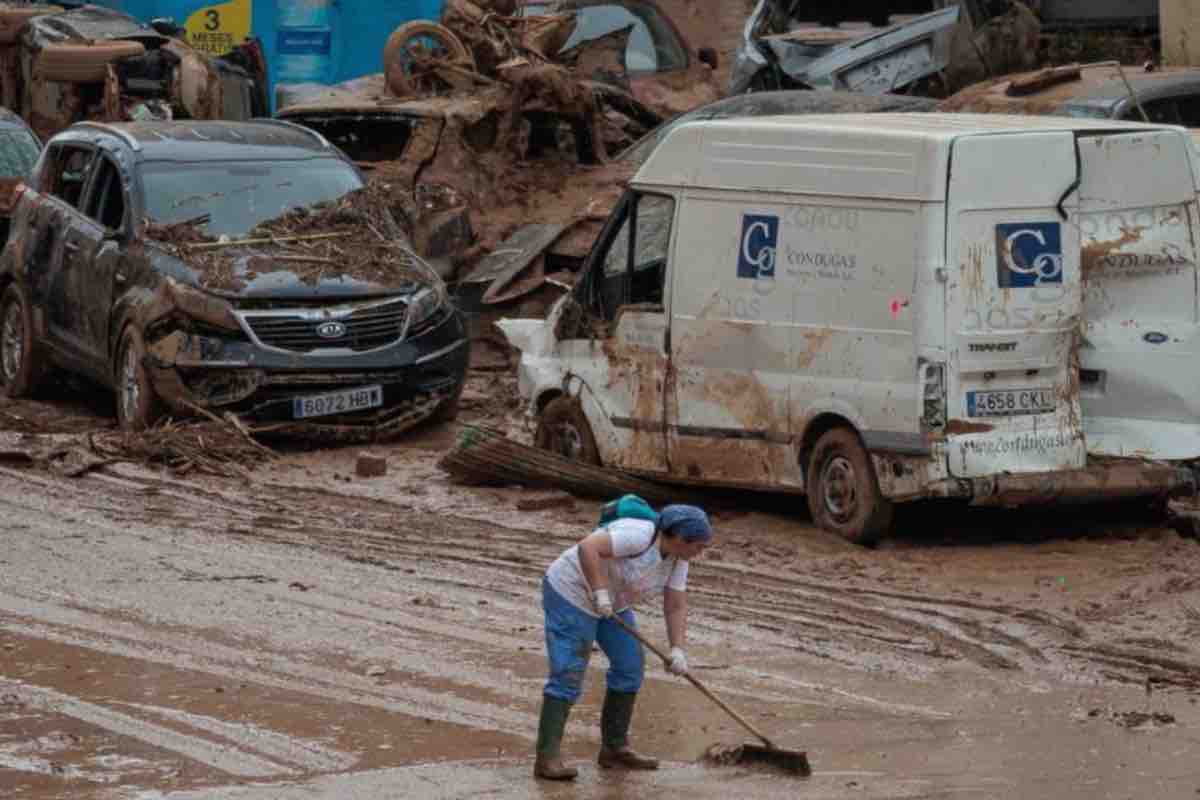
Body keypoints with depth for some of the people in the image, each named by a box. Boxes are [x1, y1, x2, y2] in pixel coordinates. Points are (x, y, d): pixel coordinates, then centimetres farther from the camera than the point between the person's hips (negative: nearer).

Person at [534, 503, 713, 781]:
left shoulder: (676, 558, -3)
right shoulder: (639, 536, -28)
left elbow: (676, 607, -3)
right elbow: (587, 548, -35)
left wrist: (677, 651, -14)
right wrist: (600, 592, -37)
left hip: (612, 601, 9)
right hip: (572, 592, -9)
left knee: (630, 666, 6)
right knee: (567, 676, -13)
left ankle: (614, 748, 14)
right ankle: (547, 758, -15)